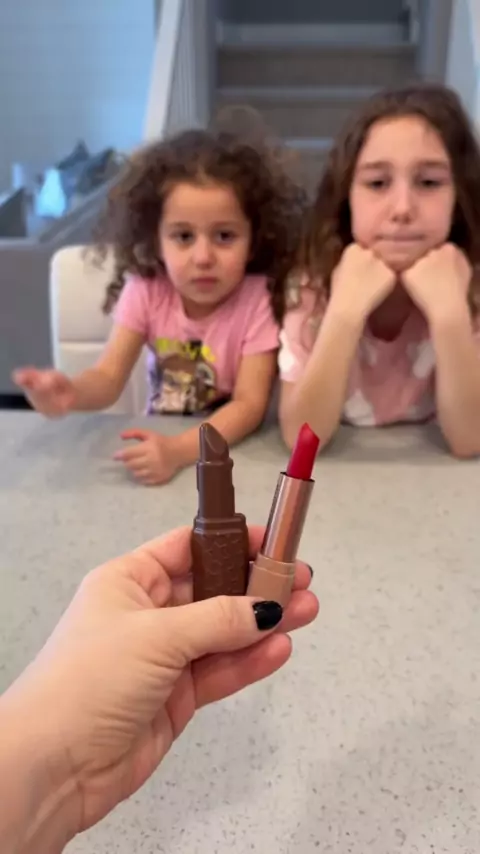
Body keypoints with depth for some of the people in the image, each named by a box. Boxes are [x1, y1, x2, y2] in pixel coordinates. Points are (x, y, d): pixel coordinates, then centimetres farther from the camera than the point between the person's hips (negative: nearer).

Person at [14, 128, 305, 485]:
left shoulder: (259, 298, -17)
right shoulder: (146, 289, -8)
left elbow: (250, 405, -20)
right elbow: (109, 377, -11)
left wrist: (178, 450, -35)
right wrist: (71, 392, -34)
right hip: (159, 440, 3)